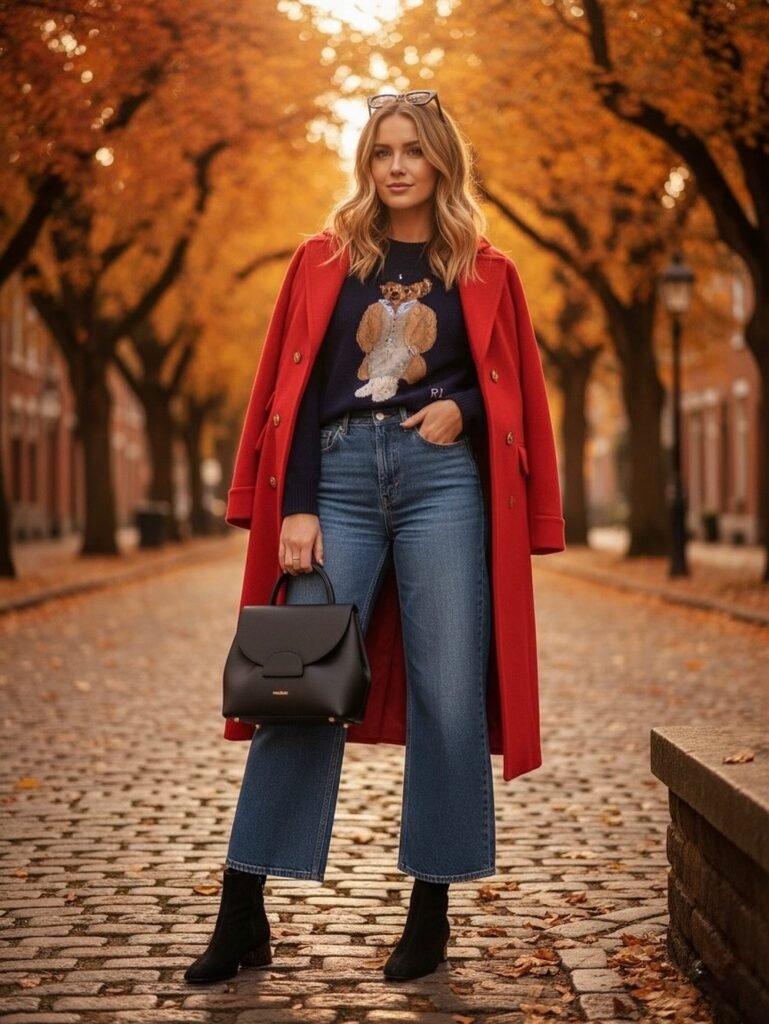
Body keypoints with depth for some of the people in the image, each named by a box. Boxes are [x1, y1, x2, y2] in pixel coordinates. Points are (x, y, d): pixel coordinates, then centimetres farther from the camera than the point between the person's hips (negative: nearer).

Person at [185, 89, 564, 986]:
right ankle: (242, 915, 2)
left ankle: (431, 909, 9)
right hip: (341, 479, 0)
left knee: (446, 695, -2)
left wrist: (463, 409, -8)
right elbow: (292, 391, 5)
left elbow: (517, 395, 14)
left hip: (441, 480, 0)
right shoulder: (324, 261, 11)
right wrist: (295, 507, -5)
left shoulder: (485, 272, 11)